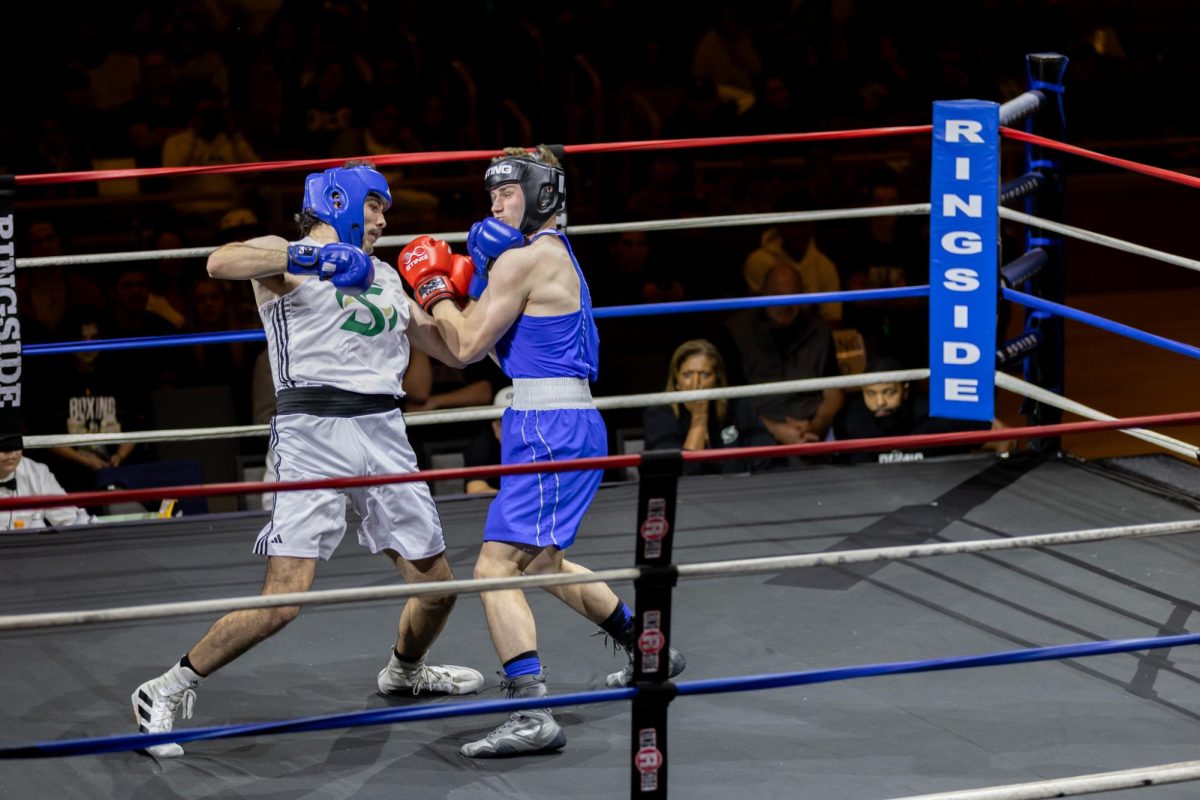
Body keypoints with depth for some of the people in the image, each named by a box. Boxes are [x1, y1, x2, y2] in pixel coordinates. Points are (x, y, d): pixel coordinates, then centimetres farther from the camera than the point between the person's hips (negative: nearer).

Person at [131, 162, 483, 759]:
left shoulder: (386, 278, 24)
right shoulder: (286, 256, 3)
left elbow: (454, 348, 28)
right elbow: (221, 262, -20)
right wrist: (312, 256, -29)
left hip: (384, 434, 7)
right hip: (313, 433, -7)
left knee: (436, 586, 13)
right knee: (283, 599, -16)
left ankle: (404, 671, 45)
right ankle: (164, 693, -3)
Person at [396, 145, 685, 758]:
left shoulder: (525, 259, -13)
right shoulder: (554, 255, 18)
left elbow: (468, 346, -11)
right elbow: (494, 340, 21)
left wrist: (433, 288, 3)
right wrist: (467, 286, 6)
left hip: (550, 431, -11)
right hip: (561, 427, 11)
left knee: (496, 569, -17)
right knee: (540, 563, 29)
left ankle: (532, 716, -25)